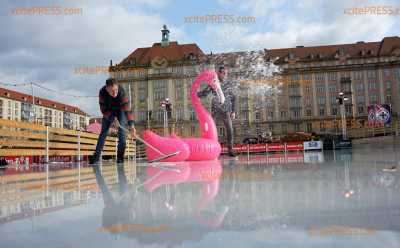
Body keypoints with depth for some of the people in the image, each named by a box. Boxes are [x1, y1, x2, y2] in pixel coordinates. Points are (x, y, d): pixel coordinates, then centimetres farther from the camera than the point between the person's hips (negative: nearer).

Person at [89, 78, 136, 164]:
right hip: (108, 111, 2)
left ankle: (120, 157, -10)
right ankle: (96, 155, -1)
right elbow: (103, 108, -19)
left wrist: (131, 125, -51)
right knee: (103, 132, -3)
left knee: (121, 131, -15)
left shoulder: (121, 92, -36)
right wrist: (111, 118, -31)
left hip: (120, 110, -2)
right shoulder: (102, 92, -28)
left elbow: (127, 109, -43)